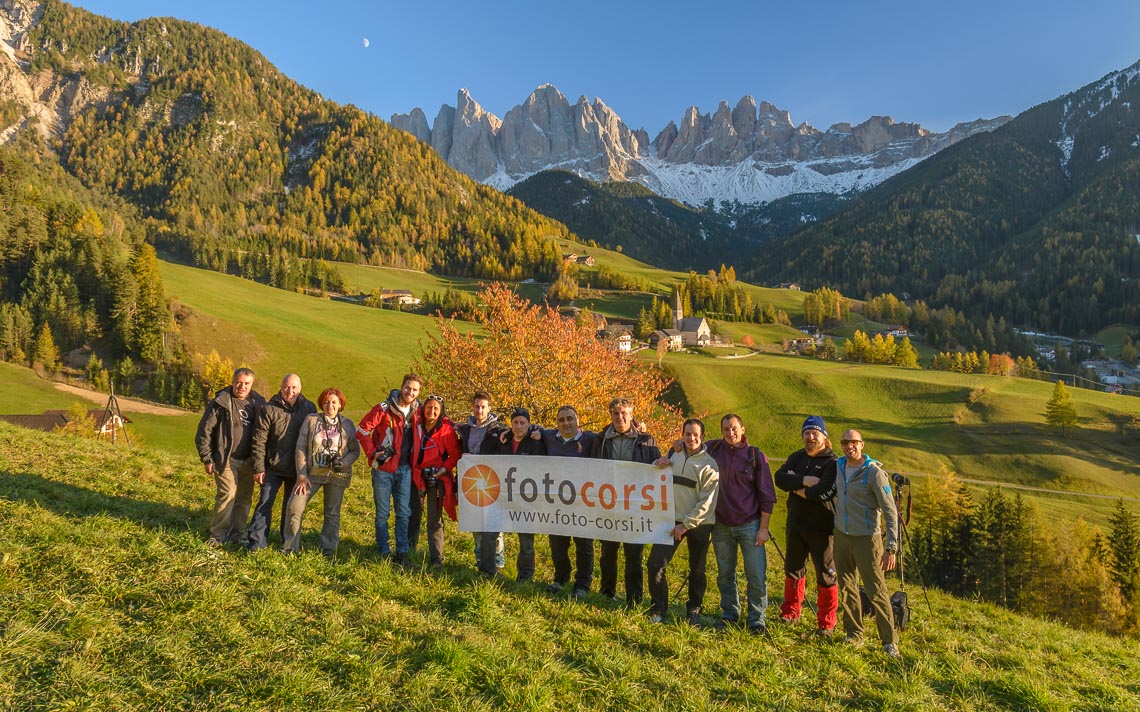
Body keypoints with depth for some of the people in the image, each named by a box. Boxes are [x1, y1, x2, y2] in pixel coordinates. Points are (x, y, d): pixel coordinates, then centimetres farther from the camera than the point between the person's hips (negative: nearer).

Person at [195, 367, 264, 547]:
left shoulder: (257, 403, 5)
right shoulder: (220, 403, -8)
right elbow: (204, 432, -5)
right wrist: (207, 459, -6)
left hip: (247, 461, 5)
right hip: (226, 459, -4)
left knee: (244, 498, 10)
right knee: (228, 494, -11)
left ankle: (238, 533, 24)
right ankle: (218, 534, 4)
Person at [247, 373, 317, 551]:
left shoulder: (309, 408, 0)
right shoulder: (269, 409, -7)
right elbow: (259, 441, -7)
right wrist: (258, 468, -10)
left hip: (297, 470, 2)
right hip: (273, 468, -2)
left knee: (291, 507, 12)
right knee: (264, 504, 0)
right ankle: (257, 542, 9)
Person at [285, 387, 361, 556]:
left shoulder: (347, 425, 1)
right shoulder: (311, 420, -1)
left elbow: (355, 450, 7)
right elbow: (301, 447, -2)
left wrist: (343, 463, -14)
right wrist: (302, 475, -8)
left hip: (336, 475, 0)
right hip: (312, 473, 0)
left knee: (332, 513, 8)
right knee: (295, 507, -6)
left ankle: (328, 549, 20)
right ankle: (290, 546, 12)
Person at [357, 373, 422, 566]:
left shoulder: (417, 412, 3)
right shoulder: (384, 409, -8)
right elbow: (362, 430, -5)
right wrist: (372, 453, -11)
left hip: (404, 469, 3)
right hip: (383, 468, -3)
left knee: (404, 512, 2)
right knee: (382, 513, 6)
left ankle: (402, 552, 9)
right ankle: (384, 553, 16)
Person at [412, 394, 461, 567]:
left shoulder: (447, 430, -12)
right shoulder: (417, 423, -1)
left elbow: (455, 455, -8)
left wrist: (444, 469, -14)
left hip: (436, 477, -4)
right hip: (417, 475, 4)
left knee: (434, 519, 0)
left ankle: (436, 558, 7)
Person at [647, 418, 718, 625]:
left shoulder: (708, 464, -9)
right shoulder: (674, 456, 6)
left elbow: (707, 502, -12)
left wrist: (686, 524, -15)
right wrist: (658, 466, -5)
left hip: (699, 524, -3)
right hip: (672, 519, 3)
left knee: (697, 570, 10)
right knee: (655, 563, -6)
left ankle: (694, 610, 30)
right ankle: (659, 610, 9)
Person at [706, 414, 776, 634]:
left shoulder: (756, 456, -6)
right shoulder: (713, 449, 1)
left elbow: (767, 495, -3)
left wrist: (763, 528, -7)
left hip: (749, 525, -3)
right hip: (721, 525, 3)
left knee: (756, 576, -1)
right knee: (725, 574, 13)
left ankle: (757, 619, 15)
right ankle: (729, 613, 29)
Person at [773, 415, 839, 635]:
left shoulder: (832, 462, -10)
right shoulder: (797, 457, 8)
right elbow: (779, 477, -8)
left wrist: (794, 484, -12)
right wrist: (803, 480, -24)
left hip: (821, 528, -6)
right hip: (796, 524, 6)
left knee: (826, 575, 4)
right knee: (793, 570, 17)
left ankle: (826, 622, 18)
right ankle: (790, 612, 33)